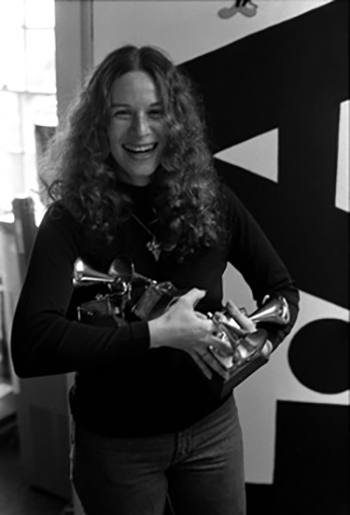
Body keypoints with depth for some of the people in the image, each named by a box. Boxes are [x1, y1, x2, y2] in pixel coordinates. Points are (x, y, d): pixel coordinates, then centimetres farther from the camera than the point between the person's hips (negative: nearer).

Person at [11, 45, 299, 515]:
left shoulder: (210, 199, -8)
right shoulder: (73, 216, -16)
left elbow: (282, 288, 3)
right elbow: (30, 347, -27)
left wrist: (257, 335, -18)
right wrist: (156, 334, -31)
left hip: (212, 427, 3)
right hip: (115, 442, -2)